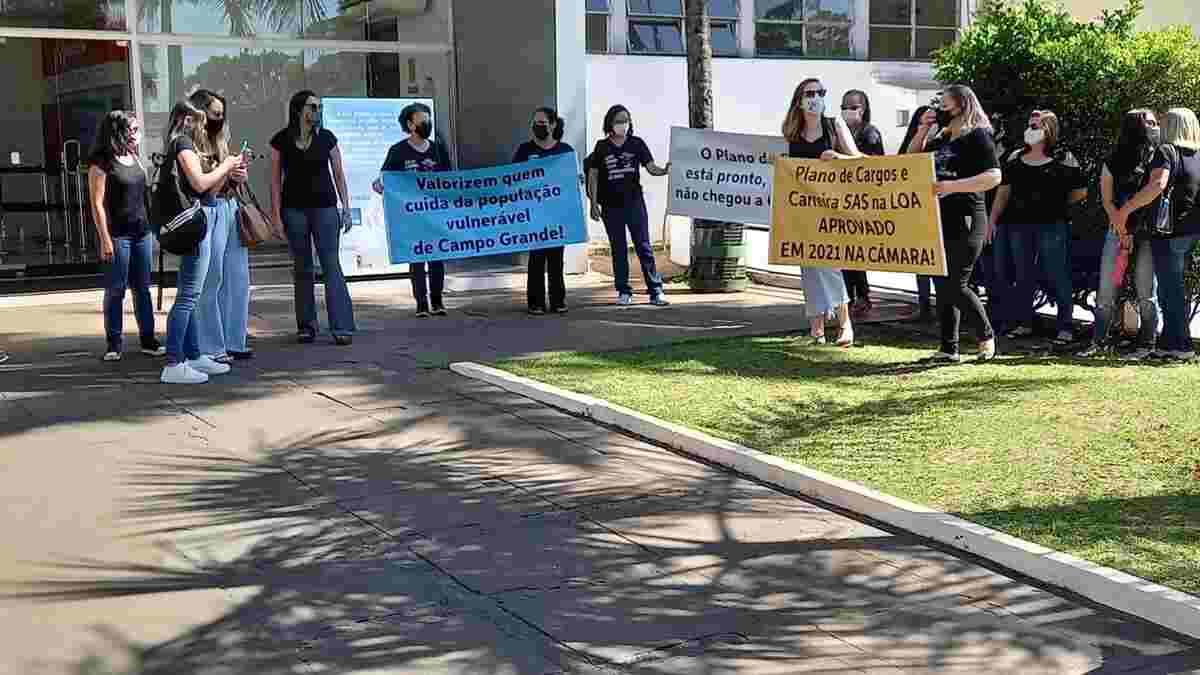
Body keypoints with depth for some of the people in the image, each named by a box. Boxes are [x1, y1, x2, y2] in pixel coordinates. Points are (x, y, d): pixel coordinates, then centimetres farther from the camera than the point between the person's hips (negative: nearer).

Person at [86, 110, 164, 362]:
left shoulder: (134, 158, 13)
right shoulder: (101, 163, -8)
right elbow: (97, 204, -11)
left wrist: (151, 229, 14)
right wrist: (105, 239, -16)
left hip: (142, 232, 6)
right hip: (117, 234, -6)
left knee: (142, 288, 9)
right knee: (116, 290, -1)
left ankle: (148, 340, 15)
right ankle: (114, 345, 6)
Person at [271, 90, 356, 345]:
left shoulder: (326, 138, 3)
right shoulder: (281, 140, 0)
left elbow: (338, 174, 7)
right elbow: (276, 179, 2)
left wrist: (346, 208, 2)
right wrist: (276, 214, -3)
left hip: (325, 207, 0)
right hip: (294, 209, 0)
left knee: (331, 264, -7)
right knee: (302, 268, 7)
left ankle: (342, 326, -10)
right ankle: (307, 326, 15)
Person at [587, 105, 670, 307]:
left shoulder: (637, 144, 4)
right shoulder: (602, 147, 3)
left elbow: (650, 167, -2)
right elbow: (593, 175, 6)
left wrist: (664, 170, -25)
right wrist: (594, 203, 0)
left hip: (634, 202, -1)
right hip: (611, 205, 1)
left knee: (643, 246, -3)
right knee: (618, 250, 6)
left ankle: (656, 291, -1)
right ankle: (624, 292, 13)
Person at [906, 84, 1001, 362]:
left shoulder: (977, 137, -8)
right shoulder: (941, 138, 16)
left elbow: (994, 176, -18)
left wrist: (952, 186, -26)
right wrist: (923, 129, 9)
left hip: (965, 222, -8)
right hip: (938, 222, 8)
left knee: (955, 286, -8)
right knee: (942, 287, 8)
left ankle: (986, 335, 13)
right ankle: (949, 349, 14)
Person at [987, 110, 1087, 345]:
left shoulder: (1063, 159, -2)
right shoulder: (1016, 158, 11)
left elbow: (1080, 191, 3)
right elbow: (1004, 190, 12)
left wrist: (1057, 204, 6)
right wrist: (993, 220, 6)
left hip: (1052, 226, -5)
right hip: (1019, 224, 5)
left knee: (1057, 277, -4)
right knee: (1023, 276, 11)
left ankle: (1065, 327, 1)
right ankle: (1024, 323, 21)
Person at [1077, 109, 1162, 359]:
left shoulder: (1158, 159, 2)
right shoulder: (1113, 161, 7)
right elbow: (1107, 200, 5)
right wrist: (1123, 232, -5)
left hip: (1148, 232, -2)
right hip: (1118, 230, 2)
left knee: (1146, 289, -2)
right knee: (1106, 288, 2)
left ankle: (1146, 343, 4)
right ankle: (1099, 340, 9)